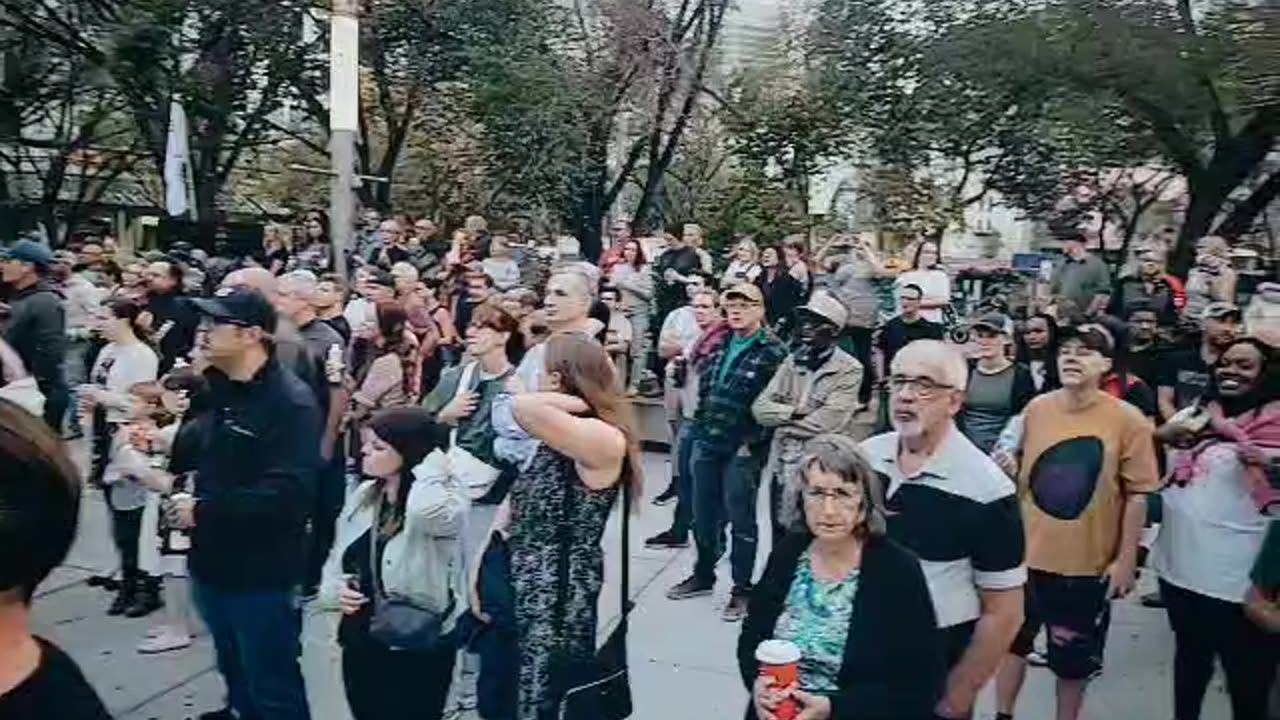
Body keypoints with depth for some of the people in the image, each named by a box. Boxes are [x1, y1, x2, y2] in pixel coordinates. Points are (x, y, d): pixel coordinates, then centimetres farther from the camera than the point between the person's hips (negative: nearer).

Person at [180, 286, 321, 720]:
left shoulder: (291, 402, -20)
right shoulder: (215, 389, 6)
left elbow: (287, 494, -28)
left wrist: (202, 511, -21)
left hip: (262, 575, -8)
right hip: (213, 564, 8)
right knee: (237, 676, 27)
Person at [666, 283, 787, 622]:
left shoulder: (773, 351, -9)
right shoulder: (720, 345, 13)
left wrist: (752, 443, -16)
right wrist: (699, 432, 11)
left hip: (741, 450, -6)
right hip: (706, 444, 7)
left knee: (741, 520, 4)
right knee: (703, 515, 16)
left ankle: (742, 589, 16)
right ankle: (703, 575, 33)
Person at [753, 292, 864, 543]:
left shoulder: (848, 370, -11)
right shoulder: (792, 361, 8)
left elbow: (826, 423, -21)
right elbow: (760, 407, 1)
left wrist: (782, 421, -8)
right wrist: (796, 412, -15)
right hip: (780, 468, 6)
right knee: (780, 541, 18)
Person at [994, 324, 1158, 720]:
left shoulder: (1127, 419, -13)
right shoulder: (1036, 408, -3)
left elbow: (1137, 494, -9)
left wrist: (1126, 559, -9)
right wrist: (1007, 463, -10)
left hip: (1088, 563, -3)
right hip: (1027, 552, 3)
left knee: (1074, 657, 14)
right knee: (1012, 639, 17)